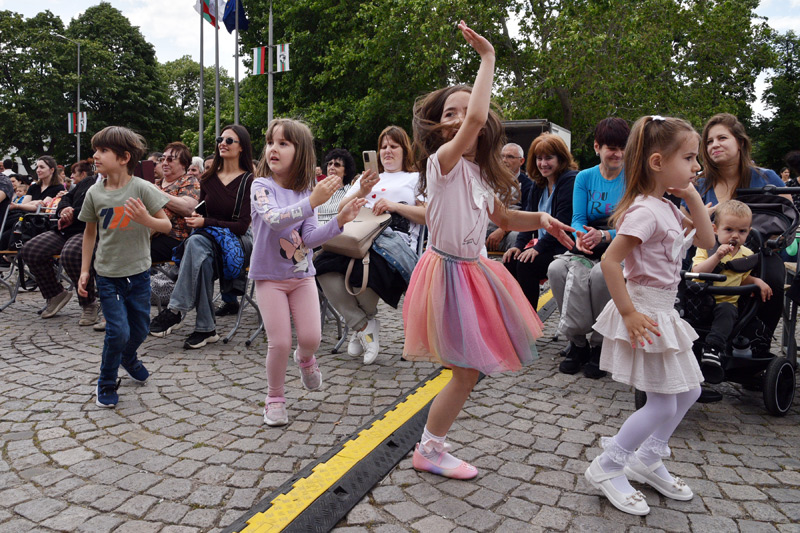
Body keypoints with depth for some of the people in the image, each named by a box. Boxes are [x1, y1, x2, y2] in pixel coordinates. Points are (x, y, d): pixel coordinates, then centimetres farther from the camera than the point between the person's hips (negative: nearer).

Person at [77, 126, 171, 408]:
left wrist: (146, 219, -30)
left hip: (138, 272, 0)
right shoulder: (94, 193, -3)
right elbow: (90, 232, 8)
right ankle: (106, 383, 16)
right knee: (117, 331, -8)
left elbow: (166, 225, -9)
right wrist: (84, 271, 7)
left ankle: (128, 358, 47)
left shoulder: (142, 188, -11)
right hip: (108, 275, 0)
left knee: (139, 329, 13)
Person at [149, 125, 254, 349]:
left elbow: (242, 225, -9)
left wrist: (206, 222, -13)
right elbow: (201, 213, 20)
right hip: (207, 240, 4)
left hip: (238, 242, -4)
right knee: (202, 256, -34)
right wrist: (195, 218, -4)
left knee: (197, 242, -35)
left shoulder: (248, 180, -3)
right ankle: (206, 328, -34)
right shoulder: (209, 179, 14)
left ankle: (176, 310, -35)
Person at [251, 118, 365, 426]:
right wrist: (313, 201, -42)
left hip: (302, 275, 3)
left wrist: (339, 220, -20)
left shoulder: (306, 191, 0)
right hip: (270, 276, -3)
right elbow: (274, 218, -32)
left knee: (311, 338, -3)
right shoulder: (262, 187, -11)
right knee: (280, 343, -5)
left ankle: (304, 358, 35)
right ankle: (274, 398, 19)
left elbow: (309, 239, -7)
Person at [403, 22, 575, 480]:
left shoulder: (480, 172, 10)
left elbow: (504, 219, 21)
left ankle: (434, 440, 32)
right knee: (468, 372, 0)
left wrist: (539, 219, 2)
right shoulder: (443, 160, -14)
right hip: (449, 272, -8)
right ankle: (428, 451, 21)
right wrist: (488, 58, -24)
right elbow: (476, 121, -34)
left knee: (472, 367, 13)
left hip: (475, 271, 8)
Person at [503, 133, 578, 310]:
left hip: (564, 247, -8)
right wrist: (519, 244, -2)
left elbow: (563, 222, -19)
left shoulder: (571, 180, -11)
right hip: (542, 244, 8)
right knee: (509, 261, -12)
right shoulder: (539, 184, 15)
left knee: (525, 265, -26)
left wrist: (539, 247, -22)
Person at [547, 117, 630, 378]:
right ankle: (577, 341, -12)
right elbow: (578, 218, 1)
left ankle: (598, 346, -14)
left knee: (600, 274, -36)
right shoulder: (584, 177, 10)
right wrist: (580, 236, -24)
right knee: (557, 269, -27)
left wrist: (603, 235, -29)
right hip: (587, 249, 3)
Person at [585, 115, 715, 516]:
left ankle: (646, 461, 32)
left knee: (688, 392, 19)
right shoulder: (644, 211, -22)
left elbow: (707, 240, 13)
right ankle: (606, 468, 14)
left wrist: (693, 198, 2)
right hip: (645, 313, -10)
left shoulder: (668, 209, 8)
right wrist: (628, 312, -25)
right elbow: (609, 261, -28)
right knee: (663, 404, -1)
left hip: (664, 312, 10)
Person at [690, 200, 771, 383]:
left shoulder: (747, 255, 14)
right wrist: (717, 256, -25)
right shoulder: (706, 247, 2)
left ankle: (713, 349, -45)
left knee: (727, 310, -34)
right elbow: (697, 273, -15)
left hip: (727, 301, 1)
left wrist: (757, 281, 8)